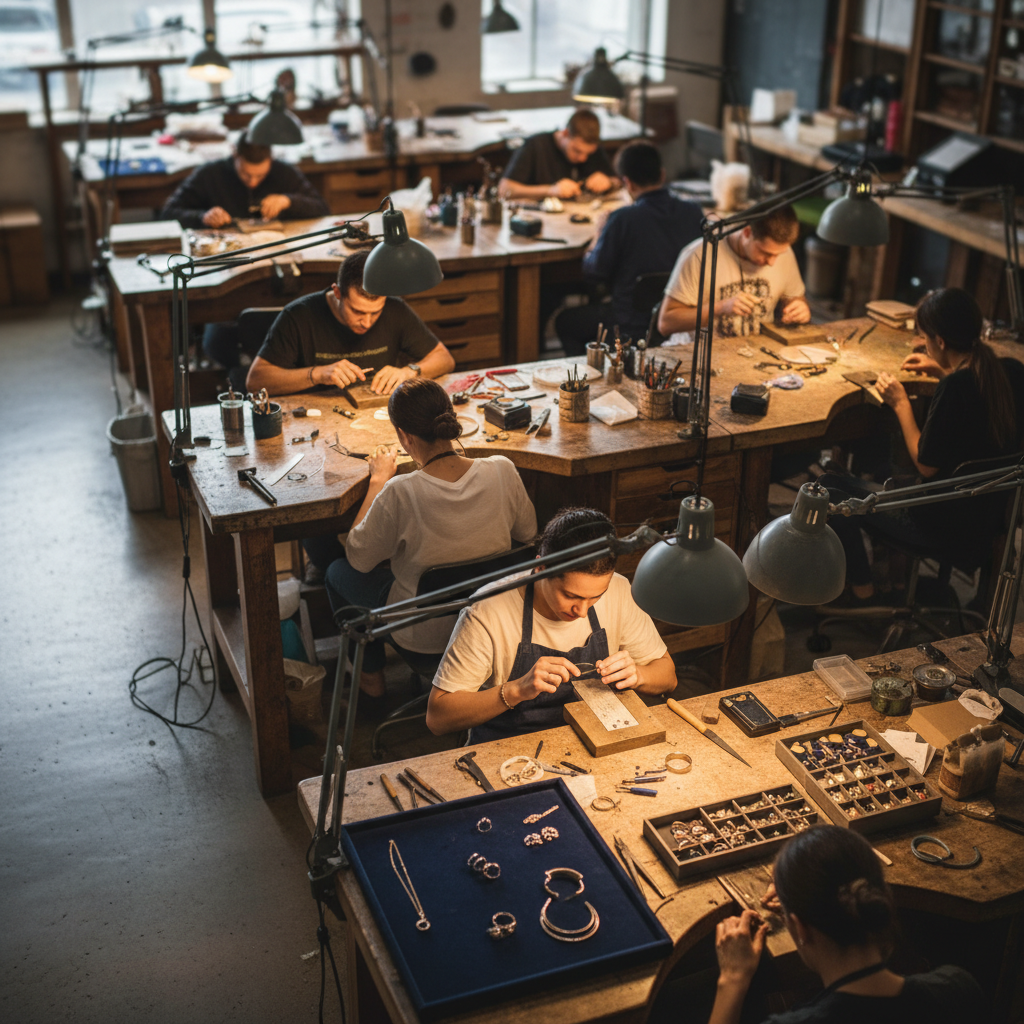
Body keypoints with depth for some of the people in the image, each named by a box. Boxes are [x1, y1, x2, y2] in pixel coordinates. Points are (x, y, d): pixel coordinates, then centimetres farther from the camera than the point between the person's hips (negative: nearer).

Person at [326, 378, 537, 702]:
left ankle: (371, 676, 37)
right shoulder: (502, 471, -19)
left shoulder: (400, 495, -30)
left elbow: (358, 558, -11)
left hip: (424, 644, -4)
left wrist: (379, 480, -3)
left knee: (338, 571, 23)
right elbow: (527, 532, 2)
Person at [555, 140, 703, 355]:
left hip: (634, 328, -6)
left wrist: (595, 241, 9)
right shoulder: (694, 213, -8)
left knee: (564, 321, 21)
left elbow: (595, 271, -12)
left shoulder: (622, 219, -22)